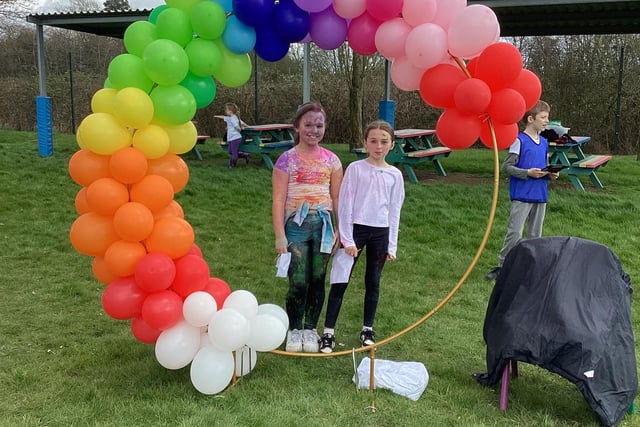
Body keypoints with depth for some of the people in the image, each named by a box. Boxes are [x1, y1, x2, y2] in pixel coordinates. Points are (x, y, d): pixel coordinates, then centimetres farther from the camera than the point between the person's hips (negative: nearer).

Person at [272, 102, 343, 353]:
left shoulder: (331, 160, 8)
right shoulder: (287, 159, 0)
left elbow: (337, 198, 9)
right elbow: (279, 200, -4)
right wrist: (280, 236, -9)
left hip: (323, 225, 3)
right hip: (296, 225, -2)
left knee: (317, 280, 7)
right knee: (298, 282, -3)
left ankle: (310, 330, 22)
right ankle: (294, 331, 16)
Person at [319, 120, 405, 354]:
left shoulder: (395, 175, 3)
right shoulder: (355, 168, -5)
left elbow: (394, 211, 6)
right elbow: (345, 204, -5)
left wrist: (391, 245, 5)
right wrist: (347, 239, -9)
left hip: (380, 232, 3)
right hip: (356, 229, -2)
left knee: (373, 282, 13)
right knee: (341, 281, -1)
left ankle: (368, 329, 27)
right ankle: (328, 332, 7)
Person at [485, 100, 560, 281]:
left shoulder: (544, 142, 12)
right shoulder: (519, 140, -9)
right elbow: (506, 167, -12)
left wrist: (550, 173, 0)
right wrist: (528, 173, -21)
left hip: (540, 195, 7)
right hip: (522, 195, -7)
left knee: (535, 234, 13)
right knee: (514, 233, -8)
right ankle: (502, 266, 1)